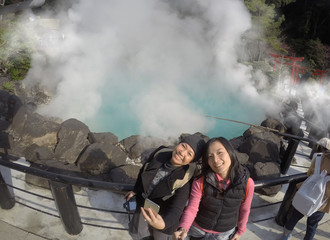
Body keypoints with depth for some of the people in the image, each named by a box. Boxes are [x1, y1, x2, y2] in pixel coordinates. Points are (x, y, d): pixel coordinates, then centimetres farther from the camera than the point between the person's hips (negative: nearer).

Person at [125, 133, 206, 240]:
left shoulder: (185, 179, -32)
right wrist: (136, 190, 9)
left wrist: (163, 223, -55)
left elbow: (176, 209, -36)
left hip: (162, 217, -4)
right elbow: (143, 171, 0)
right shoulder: (159, 155, -20)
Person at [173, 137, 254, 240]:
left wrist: (240, 230, 9)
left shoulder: (247, 183, -22)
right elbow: (191, 209, -18)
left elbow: (244, 210, -5)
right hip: (198, 230, -1)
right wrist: (183, 229, -36)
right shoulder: (200, 182, -26)